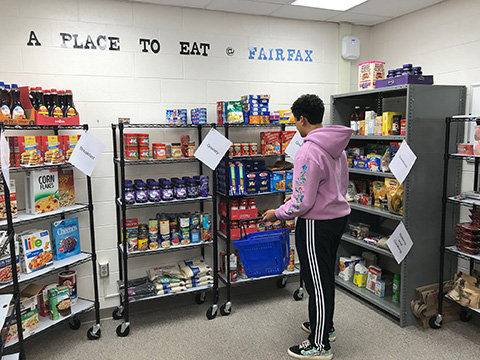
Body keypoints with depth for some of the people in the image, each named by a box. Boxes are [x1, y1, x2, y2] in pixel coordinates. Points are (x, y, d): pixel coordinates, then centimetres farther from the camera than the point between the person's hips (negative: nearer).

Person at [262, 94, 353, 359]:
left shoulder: (309, 151, -24)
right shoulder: (337, 146, 6)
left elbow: (303, 203, -24)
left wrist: (277, 213, -6)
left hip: (316, 224, -9)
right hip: (338, 216, 10)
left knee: (317, 281, 3)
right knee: (326, 276, 23)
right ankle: (324, 326, 41)